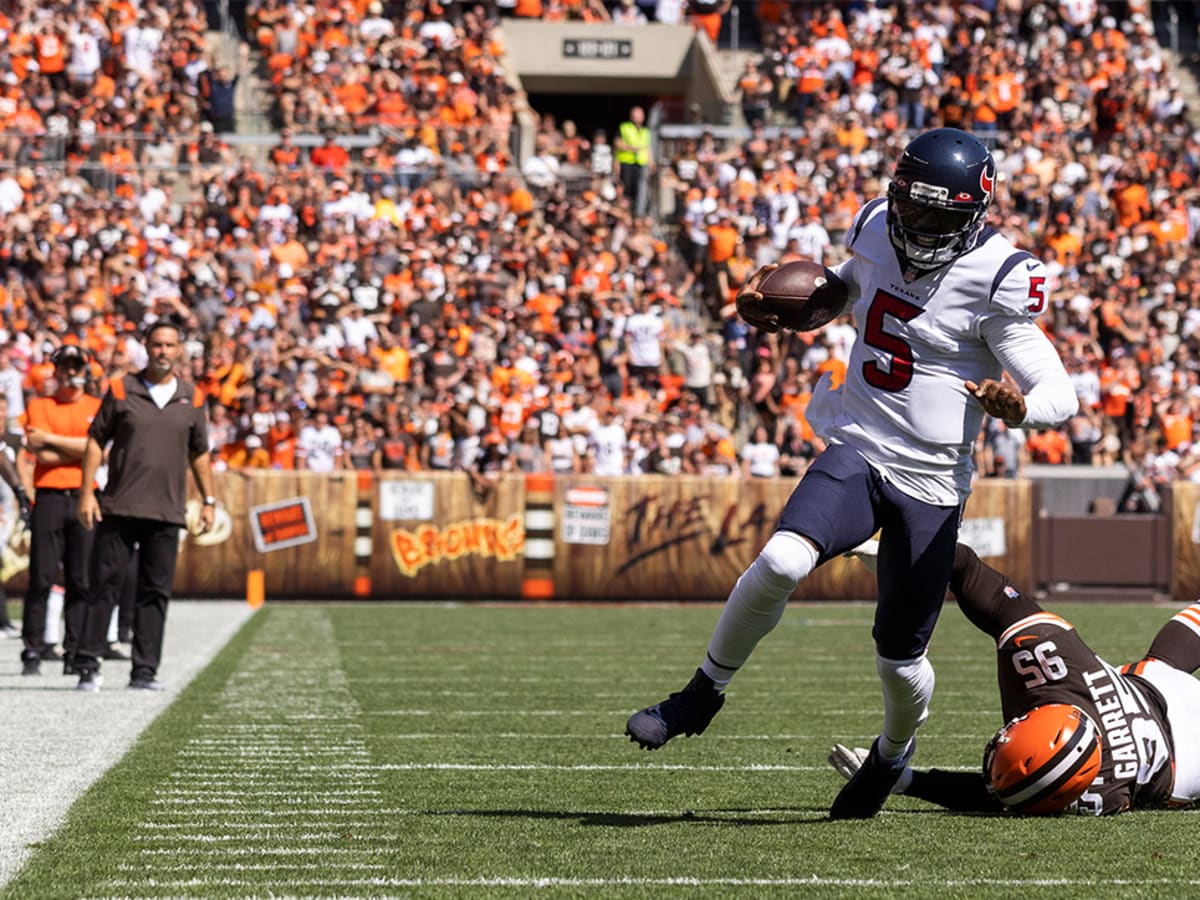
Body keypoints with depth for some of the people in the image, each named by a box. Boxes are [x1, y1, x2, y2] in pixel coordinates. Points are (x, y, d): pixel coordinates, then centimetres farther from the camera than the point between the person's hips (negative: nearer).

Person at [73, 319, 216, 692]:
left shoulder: (192, 398, 9)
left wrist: (208, 500, 12)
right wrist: (87, 493, -4)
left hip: (167, 511, 2)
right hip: (118, 507, -2)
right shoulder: (120, 390, 2)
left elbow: (199, 452, 16)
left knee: (156, 591, 2)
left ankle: (144, 670, 5)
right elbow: (96, 441, 4)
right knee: (104, 585, -3)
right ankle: (88, 665, 0)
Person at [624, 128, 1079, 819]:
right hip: (855, 450, 3)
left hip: (932, 482, -3)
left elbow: (1060, 393, -12)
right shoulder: (875, 227, 3)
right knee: (783, 562, -27)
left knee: (900, 658, 6)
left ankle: (895, 750, 41)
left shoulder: (998, 278, -13)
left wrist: (1019, 407, -35)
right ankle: (705, 692, -5)